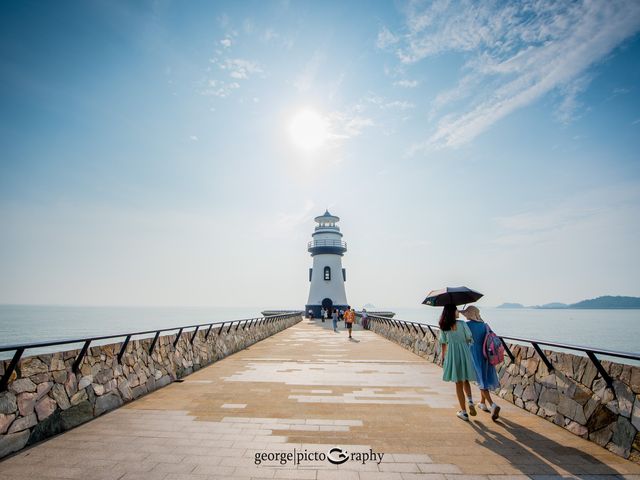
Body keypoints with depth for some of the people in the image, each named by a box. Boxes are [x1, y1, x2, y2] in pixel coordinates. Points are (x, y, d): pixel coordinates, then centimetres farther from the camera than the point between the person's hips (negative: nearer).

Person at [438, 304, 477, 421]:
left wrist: (443, 357, 14)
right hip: (464, 353, -1)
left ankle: (463, 412, 15)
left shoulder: (443, 327, -1)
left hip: (452, 354, 1)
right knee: (465, 380, 22)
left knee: (458, 383, 10)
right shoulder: (462, 323, -8)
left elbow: (443, 344, 4)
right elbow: (469, 339, -4)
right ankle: (470, 400, 0)